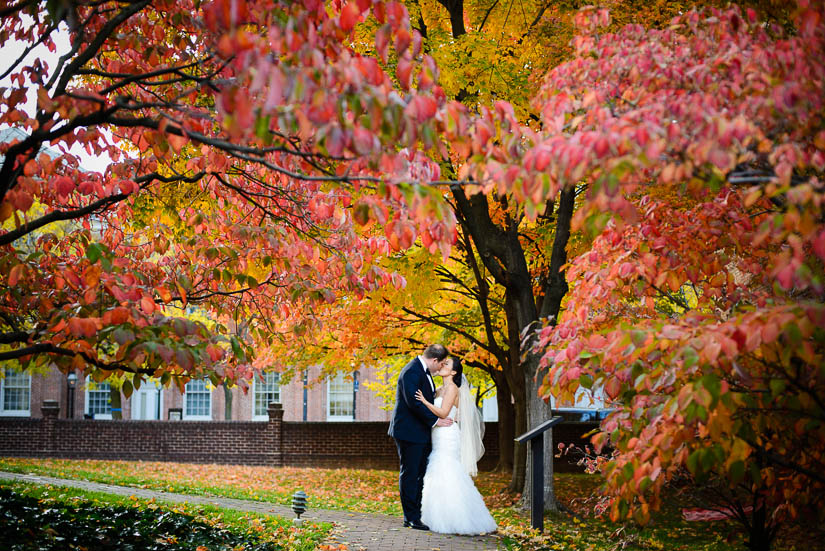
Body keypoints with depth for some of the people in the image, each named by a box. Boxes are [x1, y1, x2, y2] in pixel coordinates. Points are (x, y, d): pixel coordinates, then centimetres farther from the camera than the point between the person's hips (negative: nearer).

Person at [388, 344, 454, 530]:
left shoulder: (424, 371, 14)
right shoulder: (411, 372, -18)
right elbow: (414, 402, -24)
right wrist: (435, 420, -19)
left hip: (422, 434, 10)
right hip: (409, 432, -10)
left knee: (420, 475, 11)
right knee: (410, 475, -4)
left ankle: (415, 515, 16)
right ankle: (411, 518, 0)